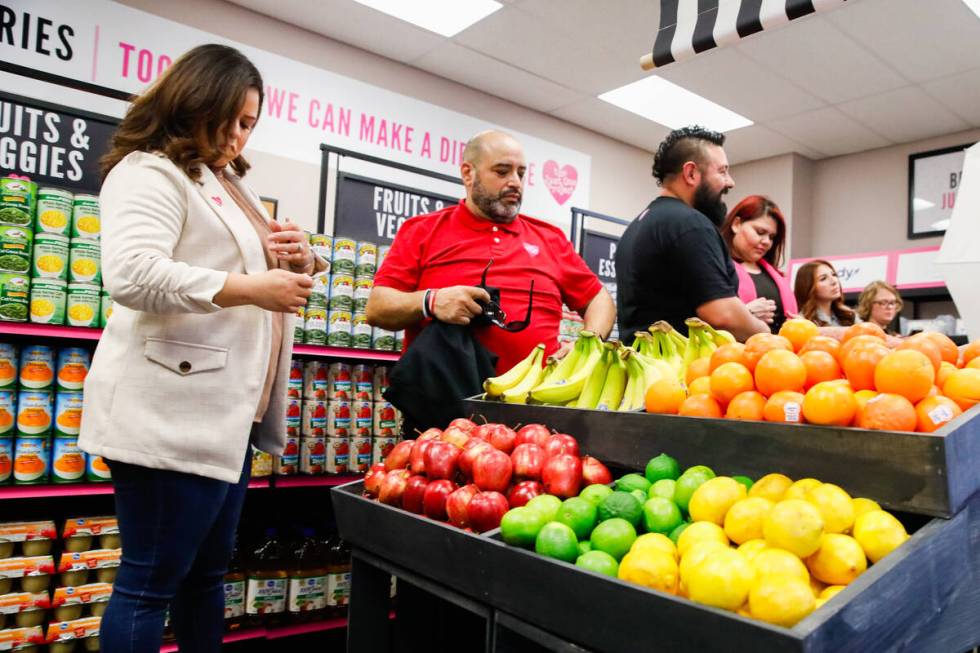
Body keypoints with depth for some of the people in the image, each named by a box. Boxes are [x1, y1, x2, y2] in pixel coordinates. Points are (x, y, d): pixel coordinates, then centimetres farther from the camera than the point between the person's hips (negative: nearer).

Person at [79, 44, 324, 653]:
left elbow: (235, 265, 31)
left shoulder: (232, 184, 22)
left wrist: (294, 260, 8)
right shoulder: (148, 172, -7)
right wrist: (251, 289, -24)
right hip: (172, 414, -9)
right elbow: (132, 273, -24)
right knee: (151, 583, 2)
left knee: (207, 572, 19)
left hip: (224, 411, 9)